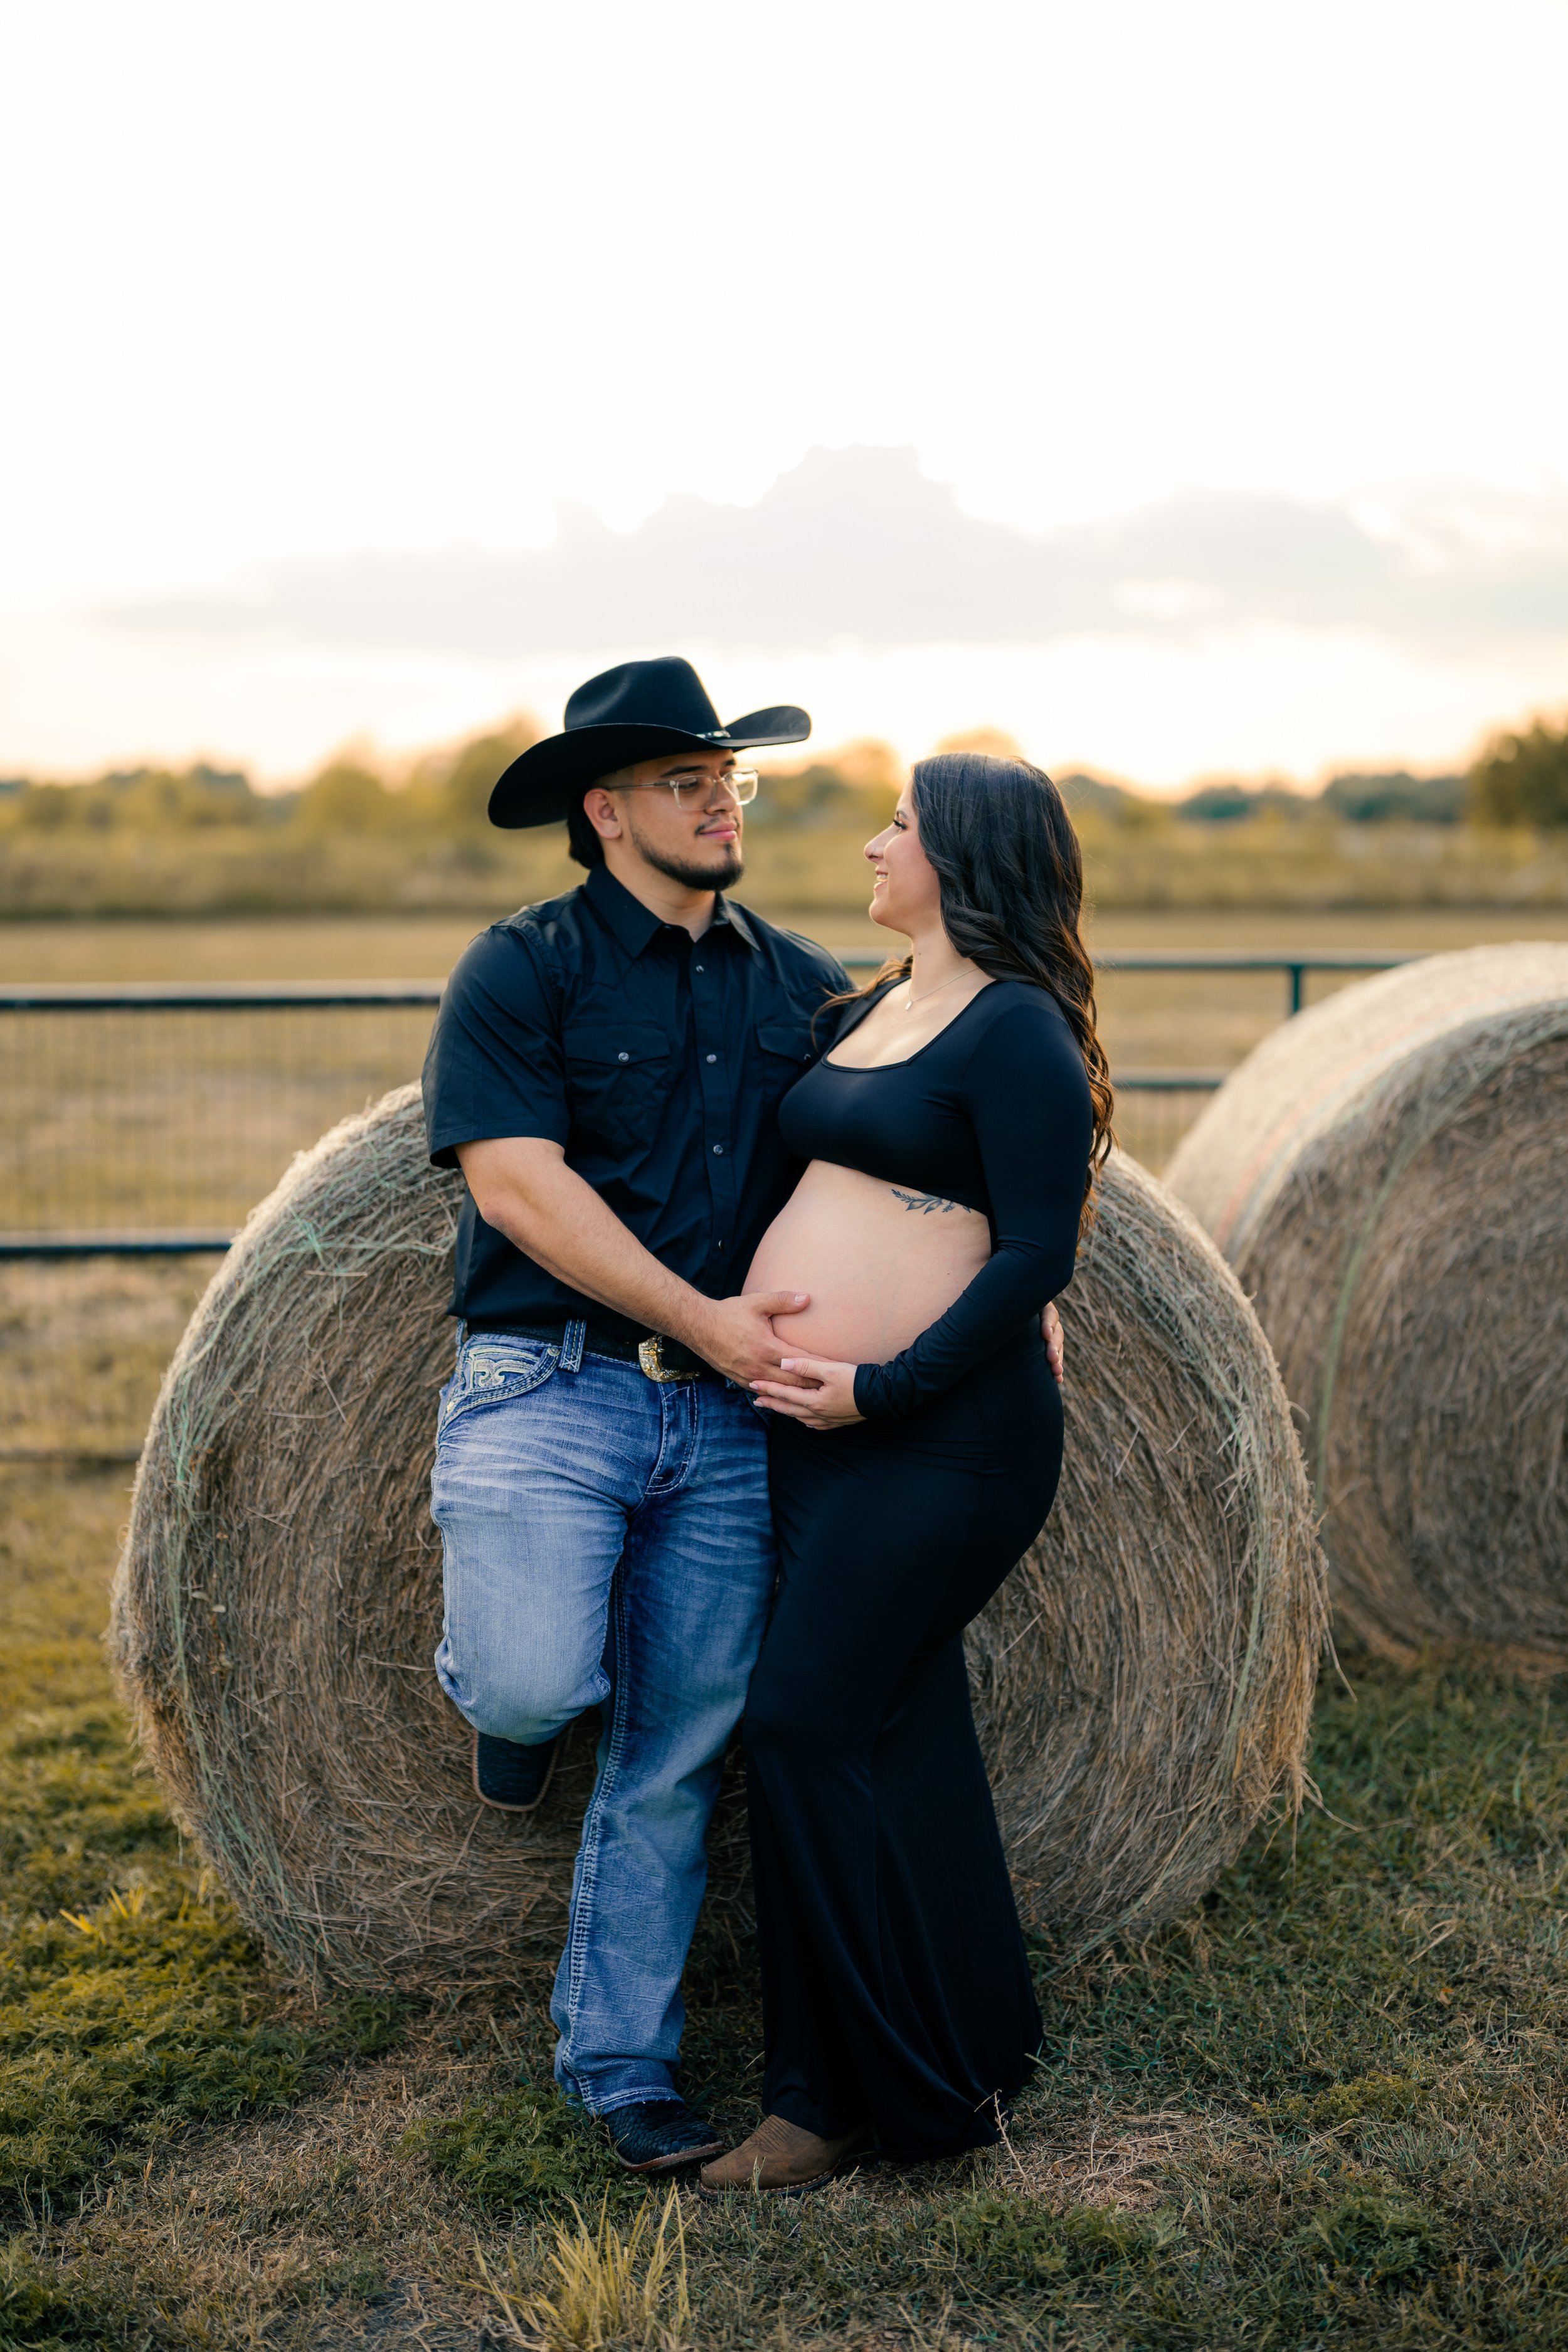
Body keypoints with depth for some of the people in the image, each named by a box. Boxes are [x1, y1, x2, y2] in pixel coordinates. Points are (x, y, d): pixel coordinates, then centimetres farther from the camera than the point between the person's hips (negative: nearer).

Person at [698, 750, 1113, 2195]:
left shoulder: (1017, 1030, -12)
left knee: (806, 1725, -9)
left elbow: (1037, 1257, -17)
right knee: (897, 1740, 13)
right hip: (822, 1426, 9)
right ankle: (970, 2054, 27)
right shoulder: (872, 1007, 15)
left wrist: (881, 1387, -19)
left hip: (942, 1435, -9)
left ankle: (840, 2097, 5)